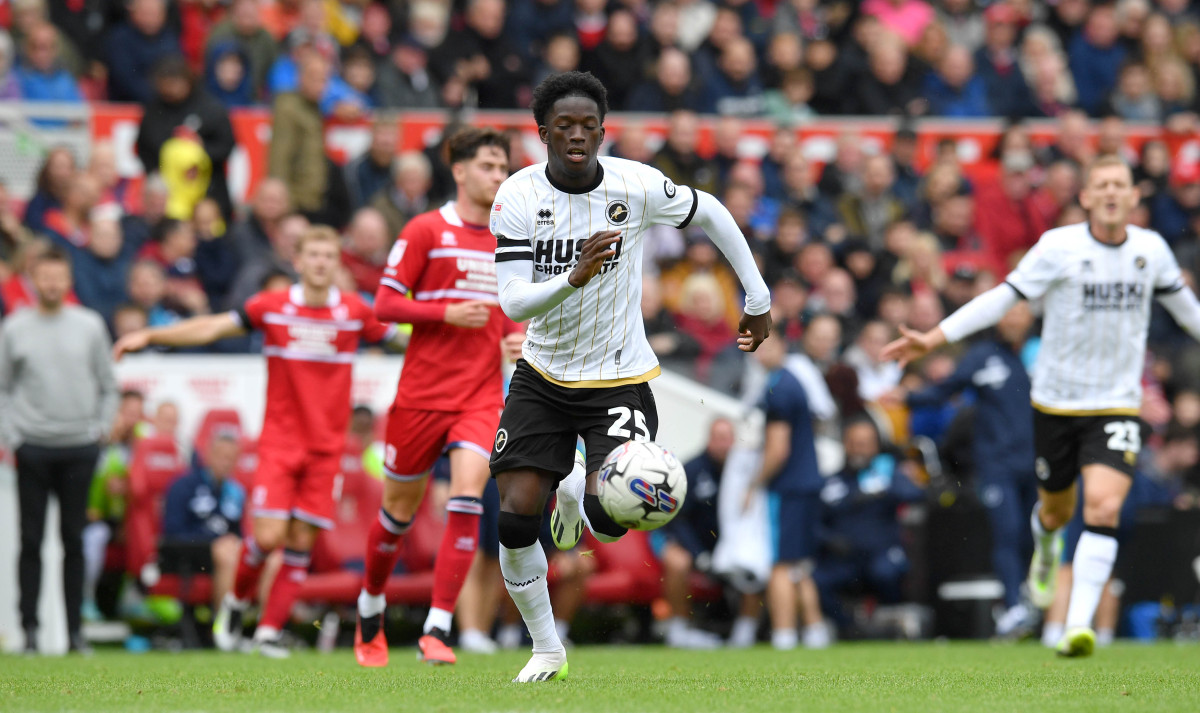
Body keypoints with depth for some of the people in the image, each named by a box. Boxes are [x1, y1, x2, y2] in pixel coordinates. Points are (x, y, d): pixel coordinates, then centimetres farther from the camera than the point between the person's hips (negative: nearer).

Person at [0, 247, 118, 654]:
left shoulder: (90, 326, 7)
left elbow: (108, 386, 13)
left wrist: (102, 427, 3)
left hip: (80, 448, 1)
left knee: (74, 540, 2)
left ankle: (75, 630, 6)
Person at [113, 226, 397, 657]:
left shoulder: (355, 313, 1)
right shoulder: (272, 307, -3)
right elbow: (211, 329, -1)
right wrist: (149, 336, -6)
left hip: (326, 447, 2)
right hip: (279, 441, -2)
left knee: (301, 542, -2)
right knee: (268, 536, -13)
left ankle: (270, 630, 5)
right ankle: (236, 602, 14)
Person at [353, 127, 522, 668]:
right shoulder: (425, 230, -3)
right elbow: (384, 304, -5)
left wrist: (516, 338, 4)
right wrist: (446, 313, -18)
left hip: (483, 395, 3)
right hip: (422, 393, -3)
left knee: (466, 502, -16)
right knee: (399, 511, 8)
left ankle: (437, 631, -16)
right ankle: (370, 612, 32)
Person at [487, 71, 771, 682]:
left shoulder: (637, 185, -13)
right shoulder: (518, 196, -13)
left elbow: (711, 215, 6)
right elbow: (514, 302, -19)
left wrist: (758, 300, 11)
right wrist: (574, 277, -38)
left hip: (619, 378, -1)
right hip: (542, 374, 1)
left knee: (609, 516, -22)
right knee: (515, 516, -9)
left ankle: (576, 493, 18)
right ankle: (546, 649, 14)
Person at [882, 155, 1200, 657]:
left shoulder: (1151, 249, 0)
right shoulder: (1059, 247, -10)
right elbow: (1003, 298, -10)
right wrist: (932, 340, -15)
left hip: (1116, 406, 1)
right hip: (1056, 402, -1)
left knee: (1104, 508, -19)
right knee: (1057, 511, 14)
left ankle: (1079, 626, -20)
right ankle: (1046, 548, 54)